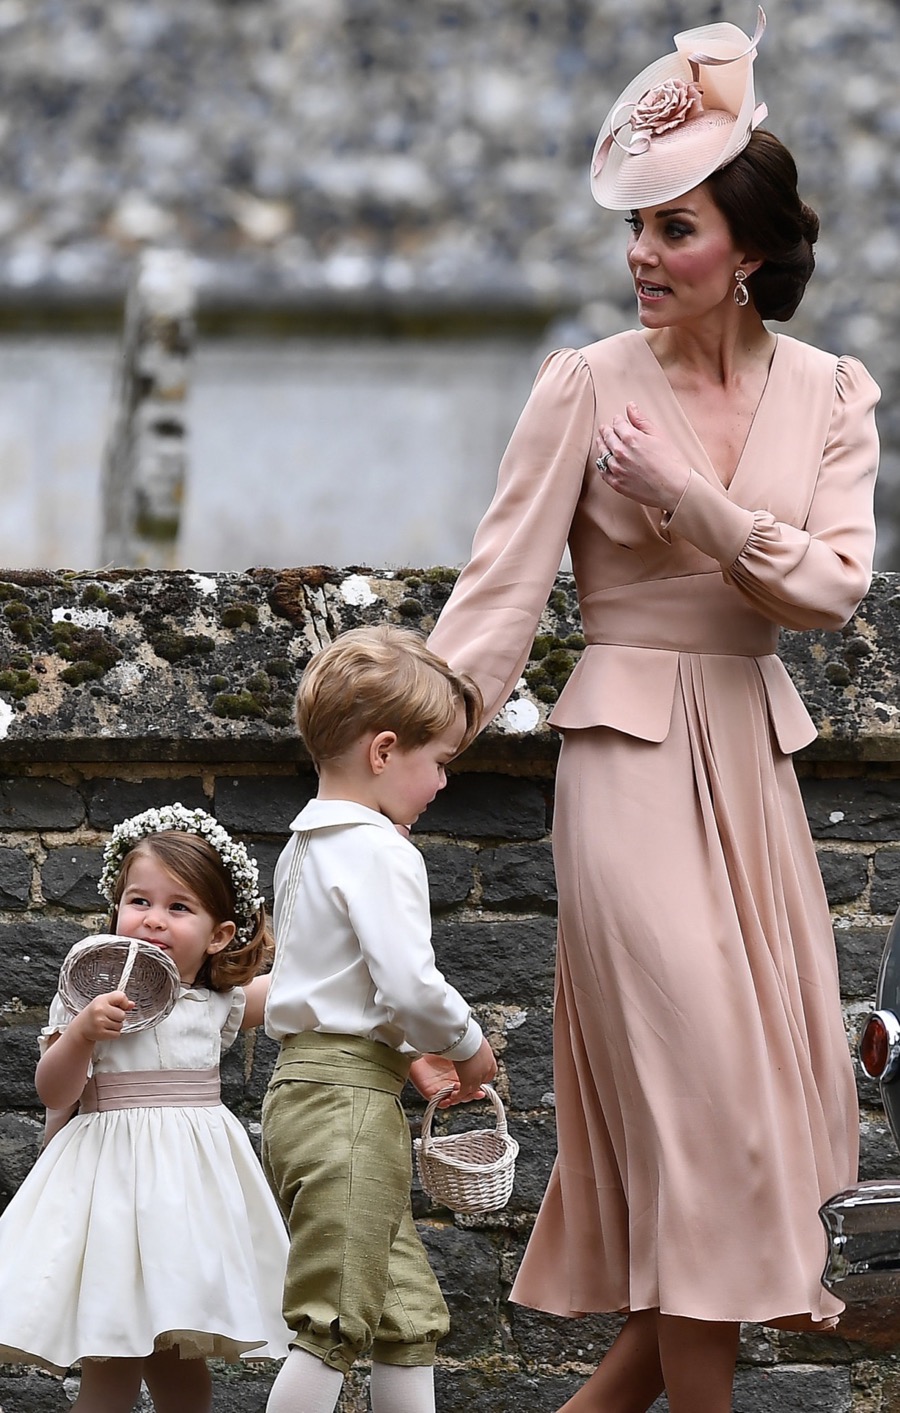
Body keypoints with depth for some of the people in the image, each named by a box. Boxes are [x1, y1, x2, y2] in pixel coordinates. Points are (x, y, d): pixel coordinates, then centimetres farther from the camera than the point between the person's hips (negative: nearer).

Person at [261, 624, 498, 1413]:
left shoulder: (306, 848, 18)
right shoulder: (381, 853, -14)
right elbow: (410, 984, -21)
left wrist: (409, 1056, 19)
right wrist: (466, 1047, -3)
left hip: (303, 1084, 10)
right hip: (350, 1102, -10)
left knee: (408, 1313, 14)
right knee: (332, 1323, -9)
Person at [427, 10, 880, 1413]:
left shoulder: (828, 392, 4)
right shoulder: (590, 384, -5)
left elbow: (835, 585, -7)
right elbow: (500, 588, -8)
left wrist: (686, 495, -17)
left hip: (753, 757, 5)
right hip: (632, 756, -5)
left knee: (771, 1078, 5)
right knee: (696, 1088, -9)